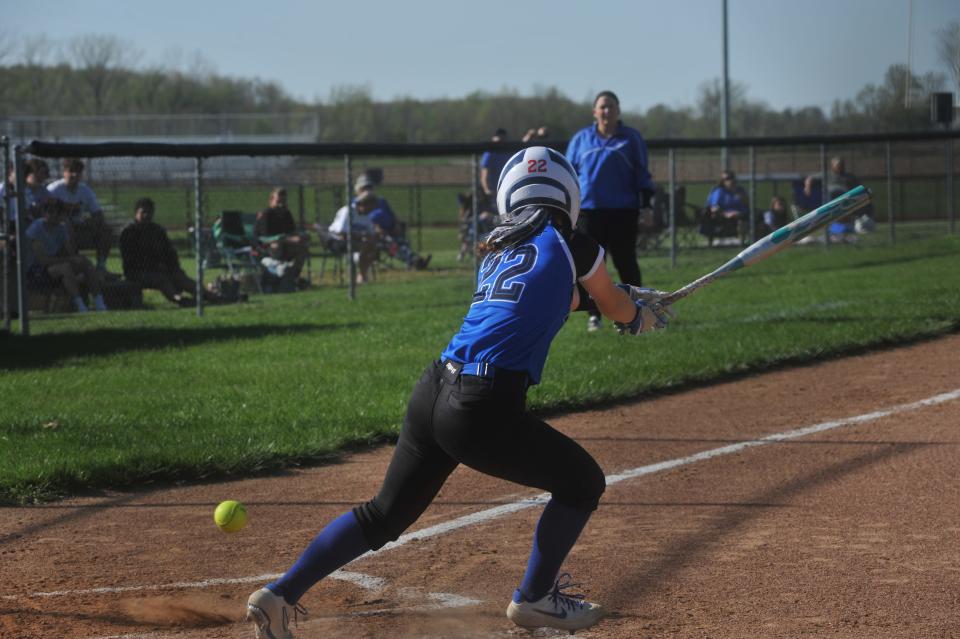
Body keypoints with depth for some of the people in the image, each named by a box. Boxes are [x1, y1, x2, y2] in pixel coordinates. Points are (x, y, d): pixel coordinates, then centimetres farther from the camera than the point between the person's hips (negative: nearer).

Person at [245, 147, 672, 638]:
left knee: (384, 514, 21)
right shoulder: (572, 246, 3)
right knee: (583, 482, 16)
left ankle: (279, 595, 16)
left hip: (432, 392, 7)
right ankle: (533, 599, 23)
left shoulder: (497, 252, 22)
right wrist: (641, 313, 44)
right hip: (483, 410, -7)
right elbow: (616, 307, 21)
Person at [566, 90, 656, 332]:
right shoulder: (581, 139, 10)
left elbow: (642, 174, 7)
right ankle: (594, 315, 7)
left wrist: (645, 204, 1)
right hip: (589, 210, 1)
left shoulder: (631, 138, 6)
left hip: (623, 211, -1)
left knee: (626, 262, 1)